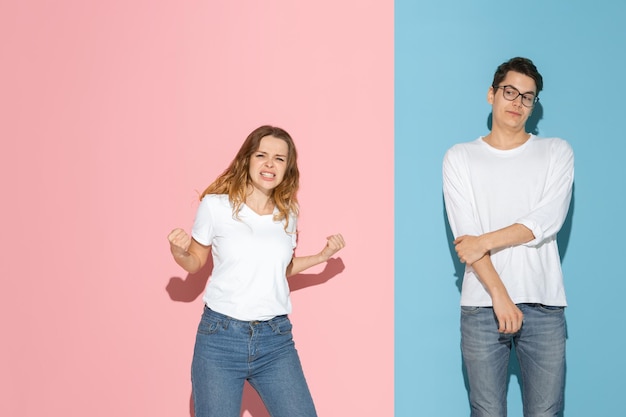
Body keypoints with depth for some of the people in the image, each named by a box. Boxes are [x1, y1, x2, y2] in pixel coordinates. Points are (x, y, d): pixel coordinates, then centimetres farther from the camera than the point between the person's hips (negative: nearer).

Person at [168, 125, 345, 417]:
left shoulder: (287, 214, 7)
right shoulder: (215, 205, -4)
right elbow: (195, 262, 8)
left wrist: (322, 256, 11)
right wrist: (178, 252, -13)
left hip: (276, 339, 3)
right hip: (221, 336, -3)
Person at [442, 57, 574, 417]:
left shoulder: (557, 152, 9)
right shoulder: (460, 158, 7)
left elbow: (547, 222, -6)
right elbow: (466, 234, -4)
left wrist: (484, 242, -11)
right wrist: (499, 295, -14)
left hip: (544, 305, 1)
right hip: (482, 305, 0)